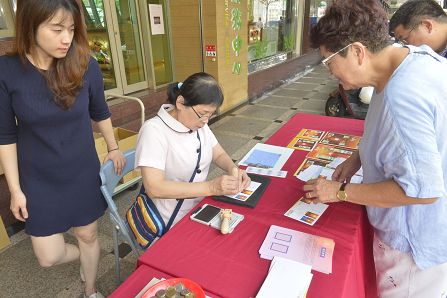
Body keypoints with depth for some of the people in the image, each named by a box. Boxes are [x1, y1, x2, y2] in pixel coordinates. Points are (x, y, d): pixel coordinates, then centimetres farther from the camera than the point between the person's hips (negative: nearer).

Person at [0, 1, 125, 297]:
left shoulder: (85, 65, -13)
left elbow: (100, 112, 4)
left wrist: (114, 148, 13)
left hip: (83, 173, 1)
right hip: (38, 180, 0)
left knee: (88, 235, 17)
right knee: (50, 257, 7)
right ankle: (87, 256, 43)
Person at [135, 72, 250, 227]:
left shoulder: (199, 124, 1)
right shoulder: (154, 130, -20)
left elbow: (219, 155, 11)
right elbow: (154, 188, -27)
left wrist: (233, 170, -10)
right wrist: (211, 187, -30)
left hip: (199, 209, 6)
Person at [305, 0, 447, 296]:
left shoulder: (402, 95, -35)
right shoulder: (413, 55, -3)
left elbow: (422, 188, -32)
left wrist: (340, 191, -22)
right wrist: (359, 157, 2)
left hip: (415, 242, -8)